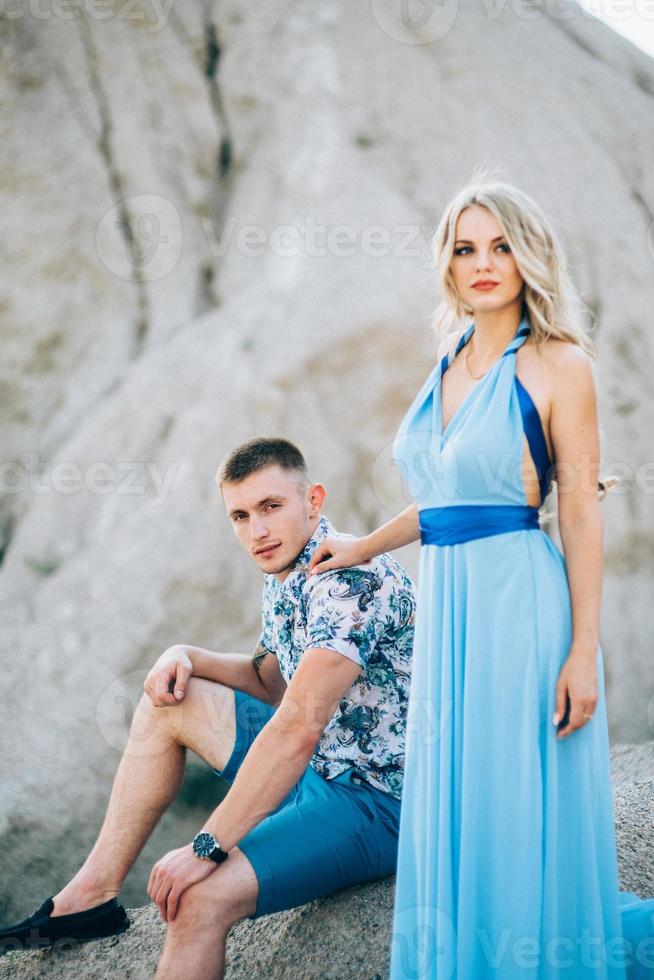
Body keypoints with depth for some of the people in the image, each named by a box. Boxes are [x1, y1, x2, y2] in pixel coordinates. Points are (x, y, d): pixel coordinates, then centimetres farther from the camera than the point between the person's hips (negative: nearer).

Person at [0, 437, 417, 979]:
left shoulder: (350, 577, -23)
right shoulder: (283, 575, 7)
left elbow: (297, 727, -31)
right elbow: (273, 681, 22)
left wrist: (207, 847, -31)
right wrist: (187, 657, 3)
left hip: (379, 801, -10)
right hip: (321, 768, 10)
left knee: (200, 897, -28)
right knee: (170, 699, 11)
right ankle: (93, 893, 11)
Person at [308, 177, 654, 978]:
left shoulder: (557, 364, -6)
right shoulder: (449, 361, 13)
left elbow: (582, 514, -9)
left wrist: (584, 649, -14)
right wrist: (364, 547, 30)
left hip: (519, 602, -7)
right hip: (446, 603, 7)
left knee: (521, 813, 0)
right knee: (455, 813, 12)